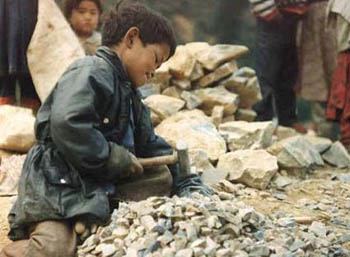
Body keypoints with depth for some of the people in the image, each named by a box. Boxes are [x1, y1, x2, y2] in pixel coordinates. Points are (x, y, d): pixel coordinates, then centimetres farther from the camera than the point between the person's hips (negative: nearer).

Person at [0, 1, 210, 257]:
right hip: (57, 186, -10)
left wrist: (186, 181, 12)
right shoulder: (92, 72, -11)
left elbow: (151, 146, 24)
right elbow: (68, 124, -27)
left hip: (99, 189, 10)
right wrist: (117, 159, -17)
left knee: (162, 176, 4)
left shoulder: (130, 96, 21)